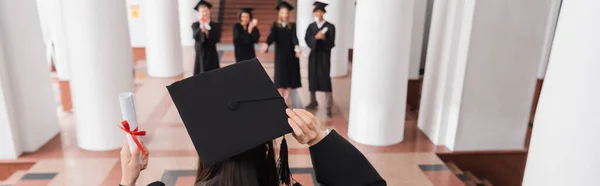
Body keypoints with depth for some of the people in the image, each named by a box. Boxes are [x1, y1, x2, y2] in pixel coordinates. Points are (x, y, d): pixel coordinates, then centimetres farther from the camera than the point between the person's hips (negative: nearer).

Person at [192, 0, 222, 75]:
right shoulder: (195, 25, 0)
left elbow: (217, 39, -11)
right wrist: (201, 27, -38)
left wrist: (207, 31, -22)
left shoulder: (216, 25, 3)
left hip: (212, 55, 1)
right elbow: (196, 37, -20)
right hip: (200, 55, -1)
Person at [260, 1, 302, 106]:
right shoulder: (275, 25, 4)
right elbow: (271, 36, -14)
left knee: (290, 77, 1)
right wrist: (266, 44, -36)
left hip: (291, 54, 1)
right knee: (280, 77, -5)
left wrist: (297, 46, -34)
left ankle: (286, 100, 12)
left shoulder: (292, 25, 5)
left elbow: (294, 37, -12)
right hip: (280, 55, -1)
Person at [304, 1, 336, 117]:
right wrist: (315, 37, -23)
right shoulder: (311, 26, 7)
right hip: (313, 55, 4)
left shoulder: (330, 26, -4)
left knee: (325, 78, -10)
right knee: (312, 78, 8)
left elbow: (331, 43, -8)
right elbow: (307, 39, -4)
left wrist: (324, 38, -28)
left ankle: (329, 106, -8)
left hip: (324, 55, -4)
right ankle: (313, 102, 22)